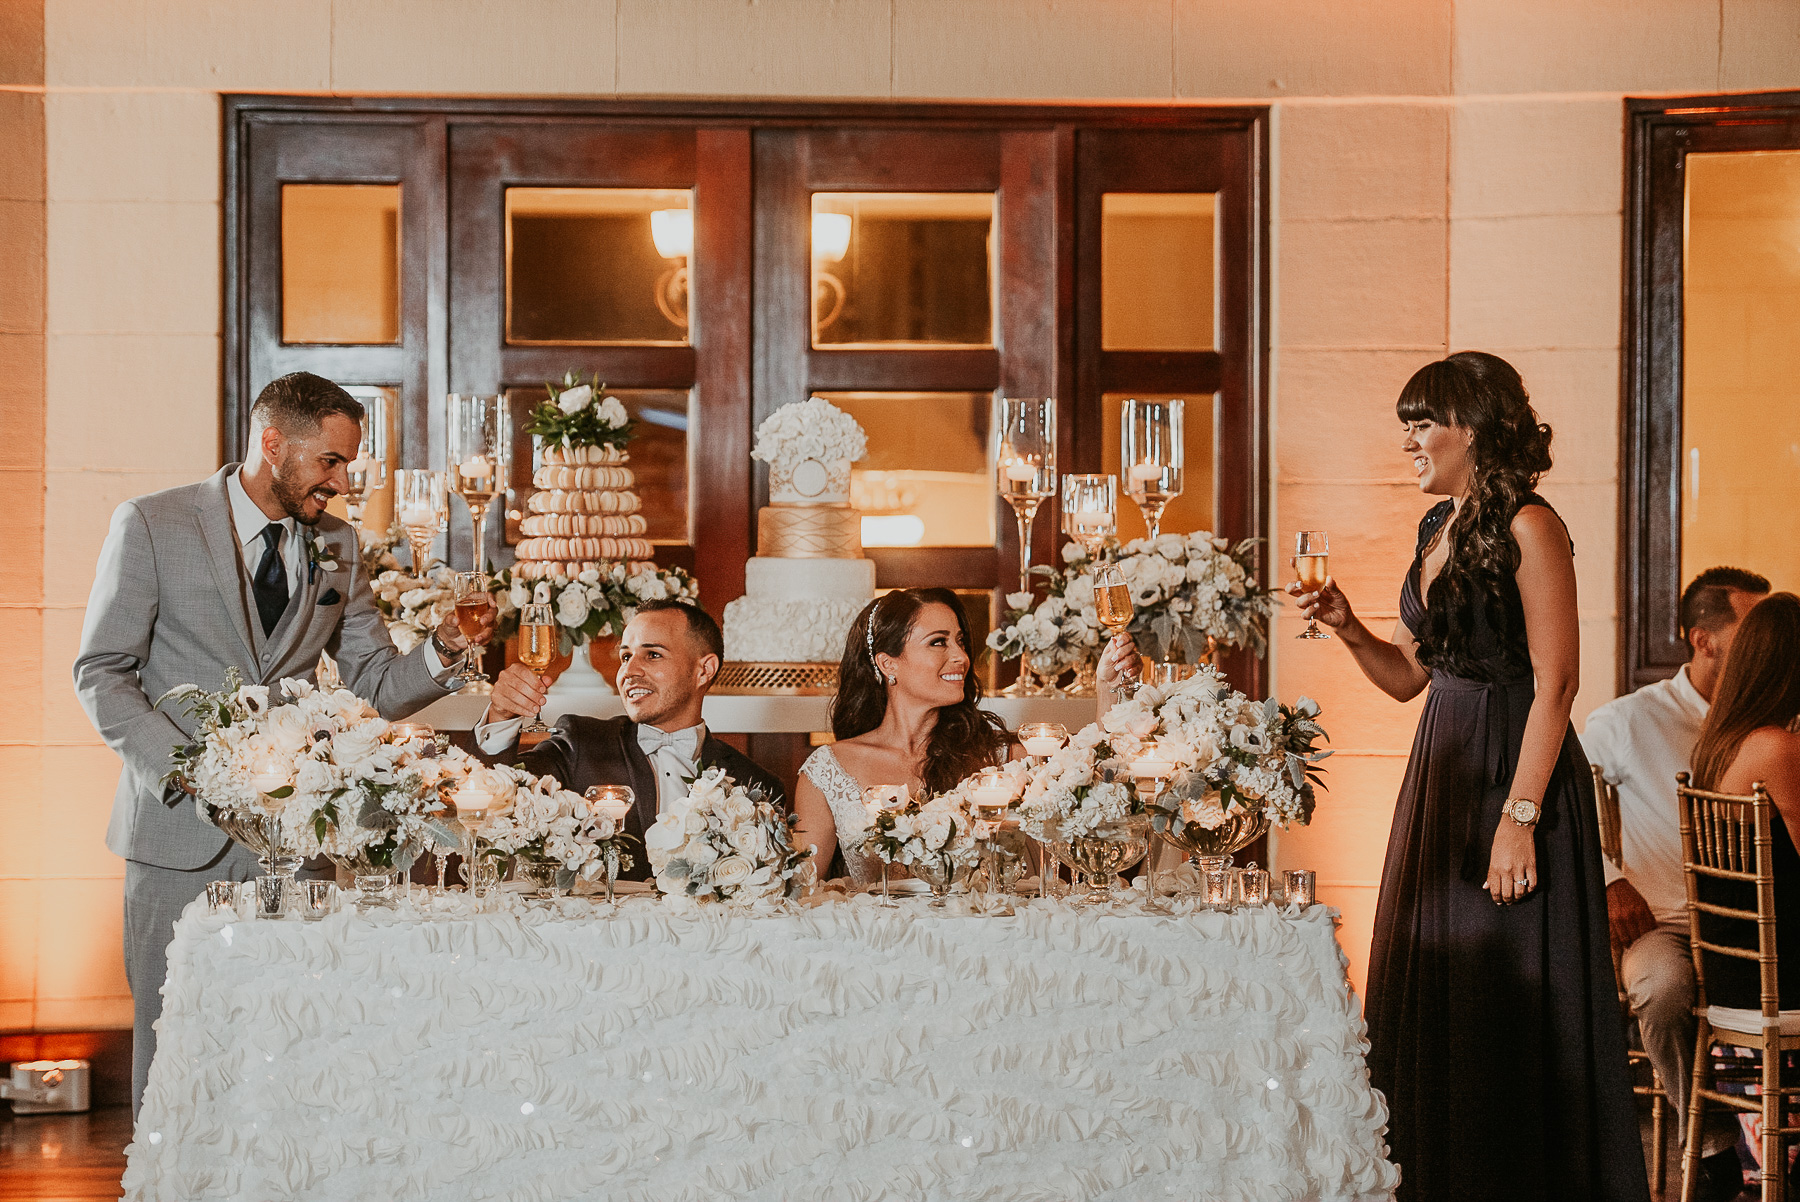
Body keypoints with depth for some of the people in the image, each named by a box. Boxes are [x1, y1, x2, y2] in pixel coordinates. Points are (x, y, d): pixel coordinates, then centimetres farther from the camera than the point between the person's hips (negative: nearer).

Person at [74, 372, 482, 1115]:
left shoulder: (336, 548, 11)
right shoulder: (152, 526, -3)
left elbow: (374, 685, 11)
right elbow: (101, 674, -4)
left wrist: (441, 653, -10)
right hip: (183, 830, -3)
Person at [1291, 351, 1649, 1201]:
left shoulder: (1528, 528, -12)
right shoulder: (1438, 528, 13)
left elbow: (1555, 682, -17)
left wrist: (1520, 816, -21)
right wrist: (1347, 627, 0)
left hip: (1515, 771, -9)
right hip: (1441, 766, 9)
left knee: (1511, 998, -3)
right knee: (1429, 996, 11)